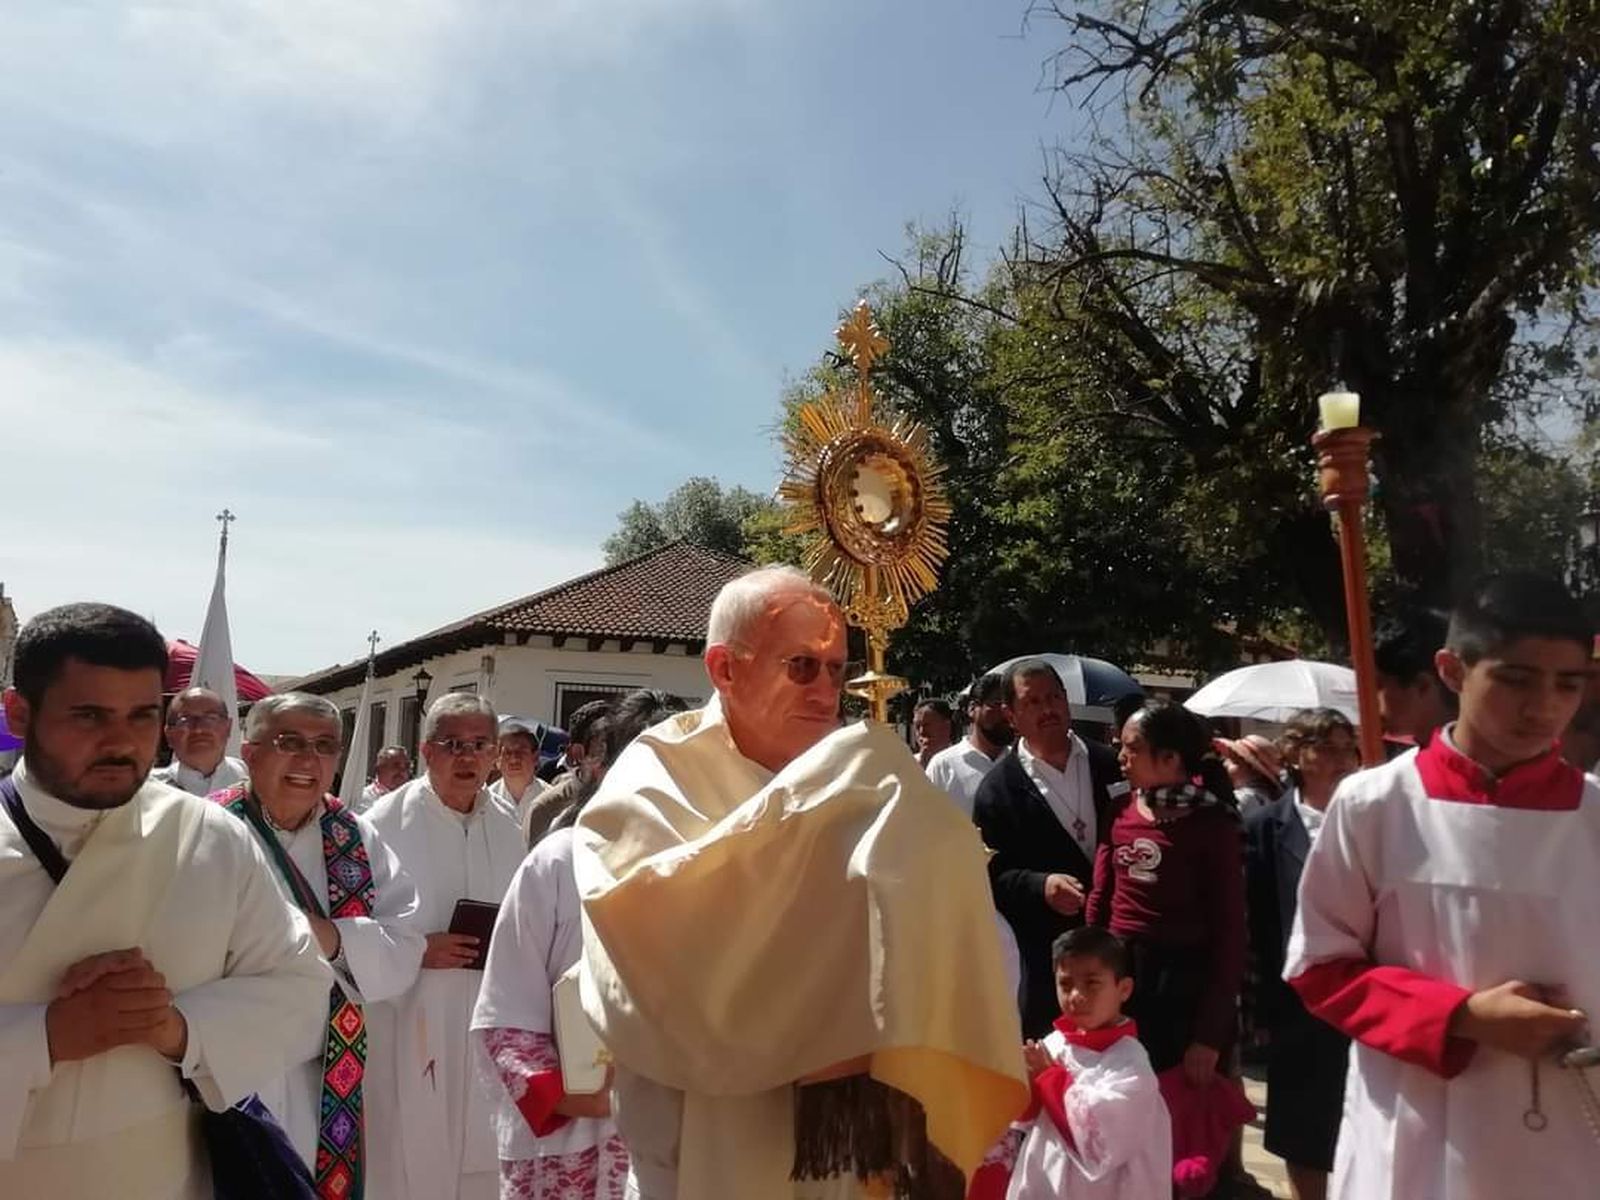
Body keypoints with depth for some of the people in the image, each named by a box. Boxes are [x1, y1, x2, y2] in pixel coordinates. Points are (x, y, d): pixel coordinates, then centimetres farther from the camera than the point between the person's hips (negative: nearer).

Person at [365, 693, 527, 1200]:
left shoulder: (508, 827, 5)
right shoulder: (387, 822, -9)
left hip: (485, 1021, 4)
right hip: (408, 1021, -4)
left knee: (480, 1159, 12)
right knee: (409, 1159, 5)